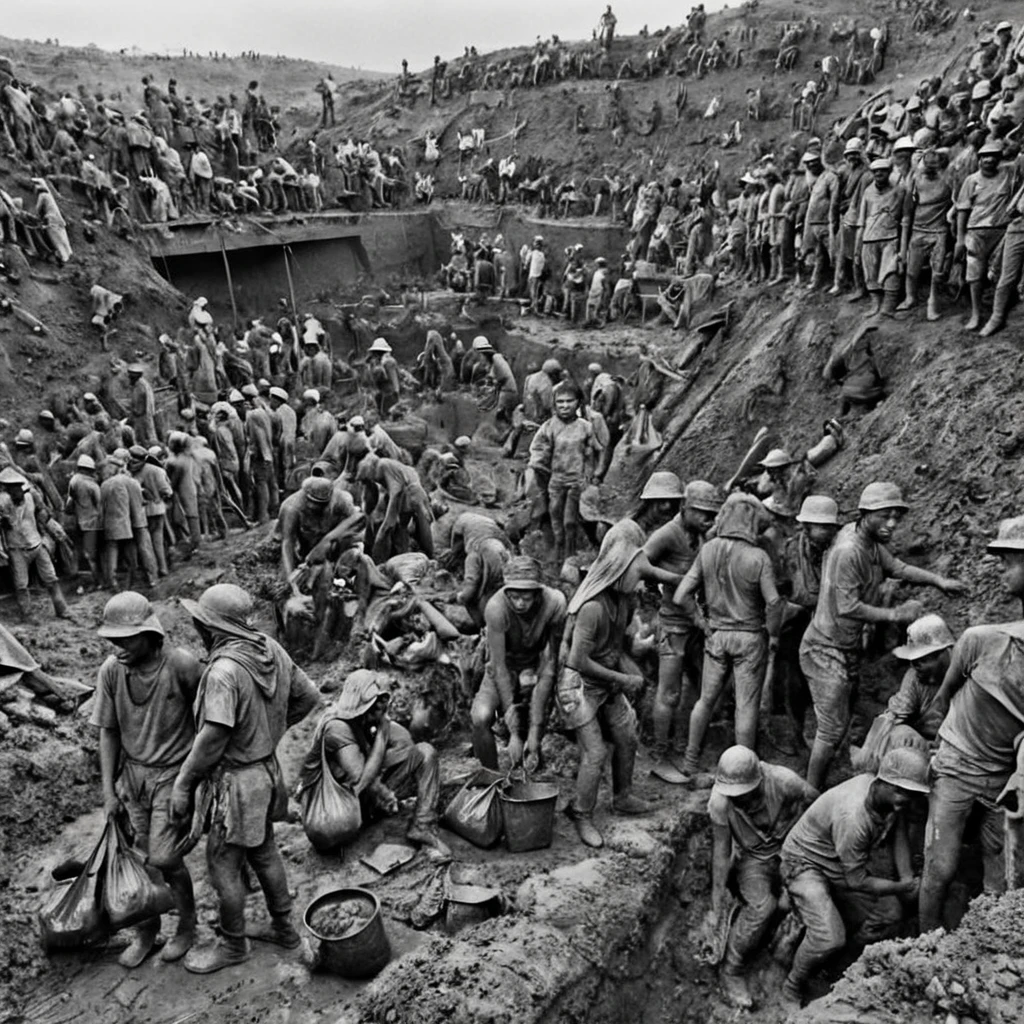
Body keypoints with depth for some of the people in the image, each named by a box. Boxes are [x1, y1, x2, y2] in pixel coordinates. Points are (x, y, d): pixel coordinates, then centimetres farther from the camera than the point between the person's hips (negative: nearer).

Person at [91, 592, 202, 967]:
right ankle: (145, 931, 34)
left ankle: (188, 924, 23)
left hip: (173, 774, -4)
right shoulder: (111, 670, -10)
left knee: (163, 858, -4)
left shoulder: (182, 665, -22)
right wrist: (108, 790, 0)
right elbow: (108, 732, 1)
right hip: (132, 773, 4)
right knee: (141, 858, 12)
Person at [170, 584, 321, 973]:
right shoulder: (271, 649, -4)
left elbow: (213, 739, -27)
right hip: (268, 768, 8)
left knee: (223, 865, 11)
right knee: (263, 852, 24)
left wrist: (183, 784, -14)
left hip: (238, 780, -8)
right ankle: (283, 927, 39)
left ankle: (233, 946, 30)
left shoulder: (225, 670, -28)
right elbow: (309, 696, 4)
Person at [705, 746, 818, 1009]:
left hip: (790, 849, 2)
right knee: (762, 906, -27)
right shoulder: (719, 801, -26)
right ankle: (731, 971, -9)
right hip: (751, 857, -2)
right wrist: (716, 908, -15)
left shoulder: (784, 782, -30)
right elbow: (721, 852, -17)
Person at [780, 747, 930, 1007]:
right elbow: (856, 881, -26)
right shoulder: (853, 817, -38)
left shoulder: (893, 797, -14)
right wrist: (902, 888, -15)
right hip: (806, 863, -9)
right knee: (830, 938, -25)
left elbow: (898, 837, 2)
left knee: (890, 914, 5)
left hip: (843, 866, 9)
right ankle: (793, 988, 3)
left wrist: (908, 880, -10)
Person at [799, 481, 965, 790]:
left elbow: (897, 567, 9)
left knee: (842, 720, 21)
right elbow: (848, 608, -29)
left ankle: (815, 786, 36)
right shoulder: (848, 551, -28)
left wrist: (939, 580, -4)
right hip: (828, 651, -10)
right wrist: (895, 614, -23)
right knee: (832, 730, -2)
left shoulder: (872, 541, 0)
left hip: (848, 648, 10)